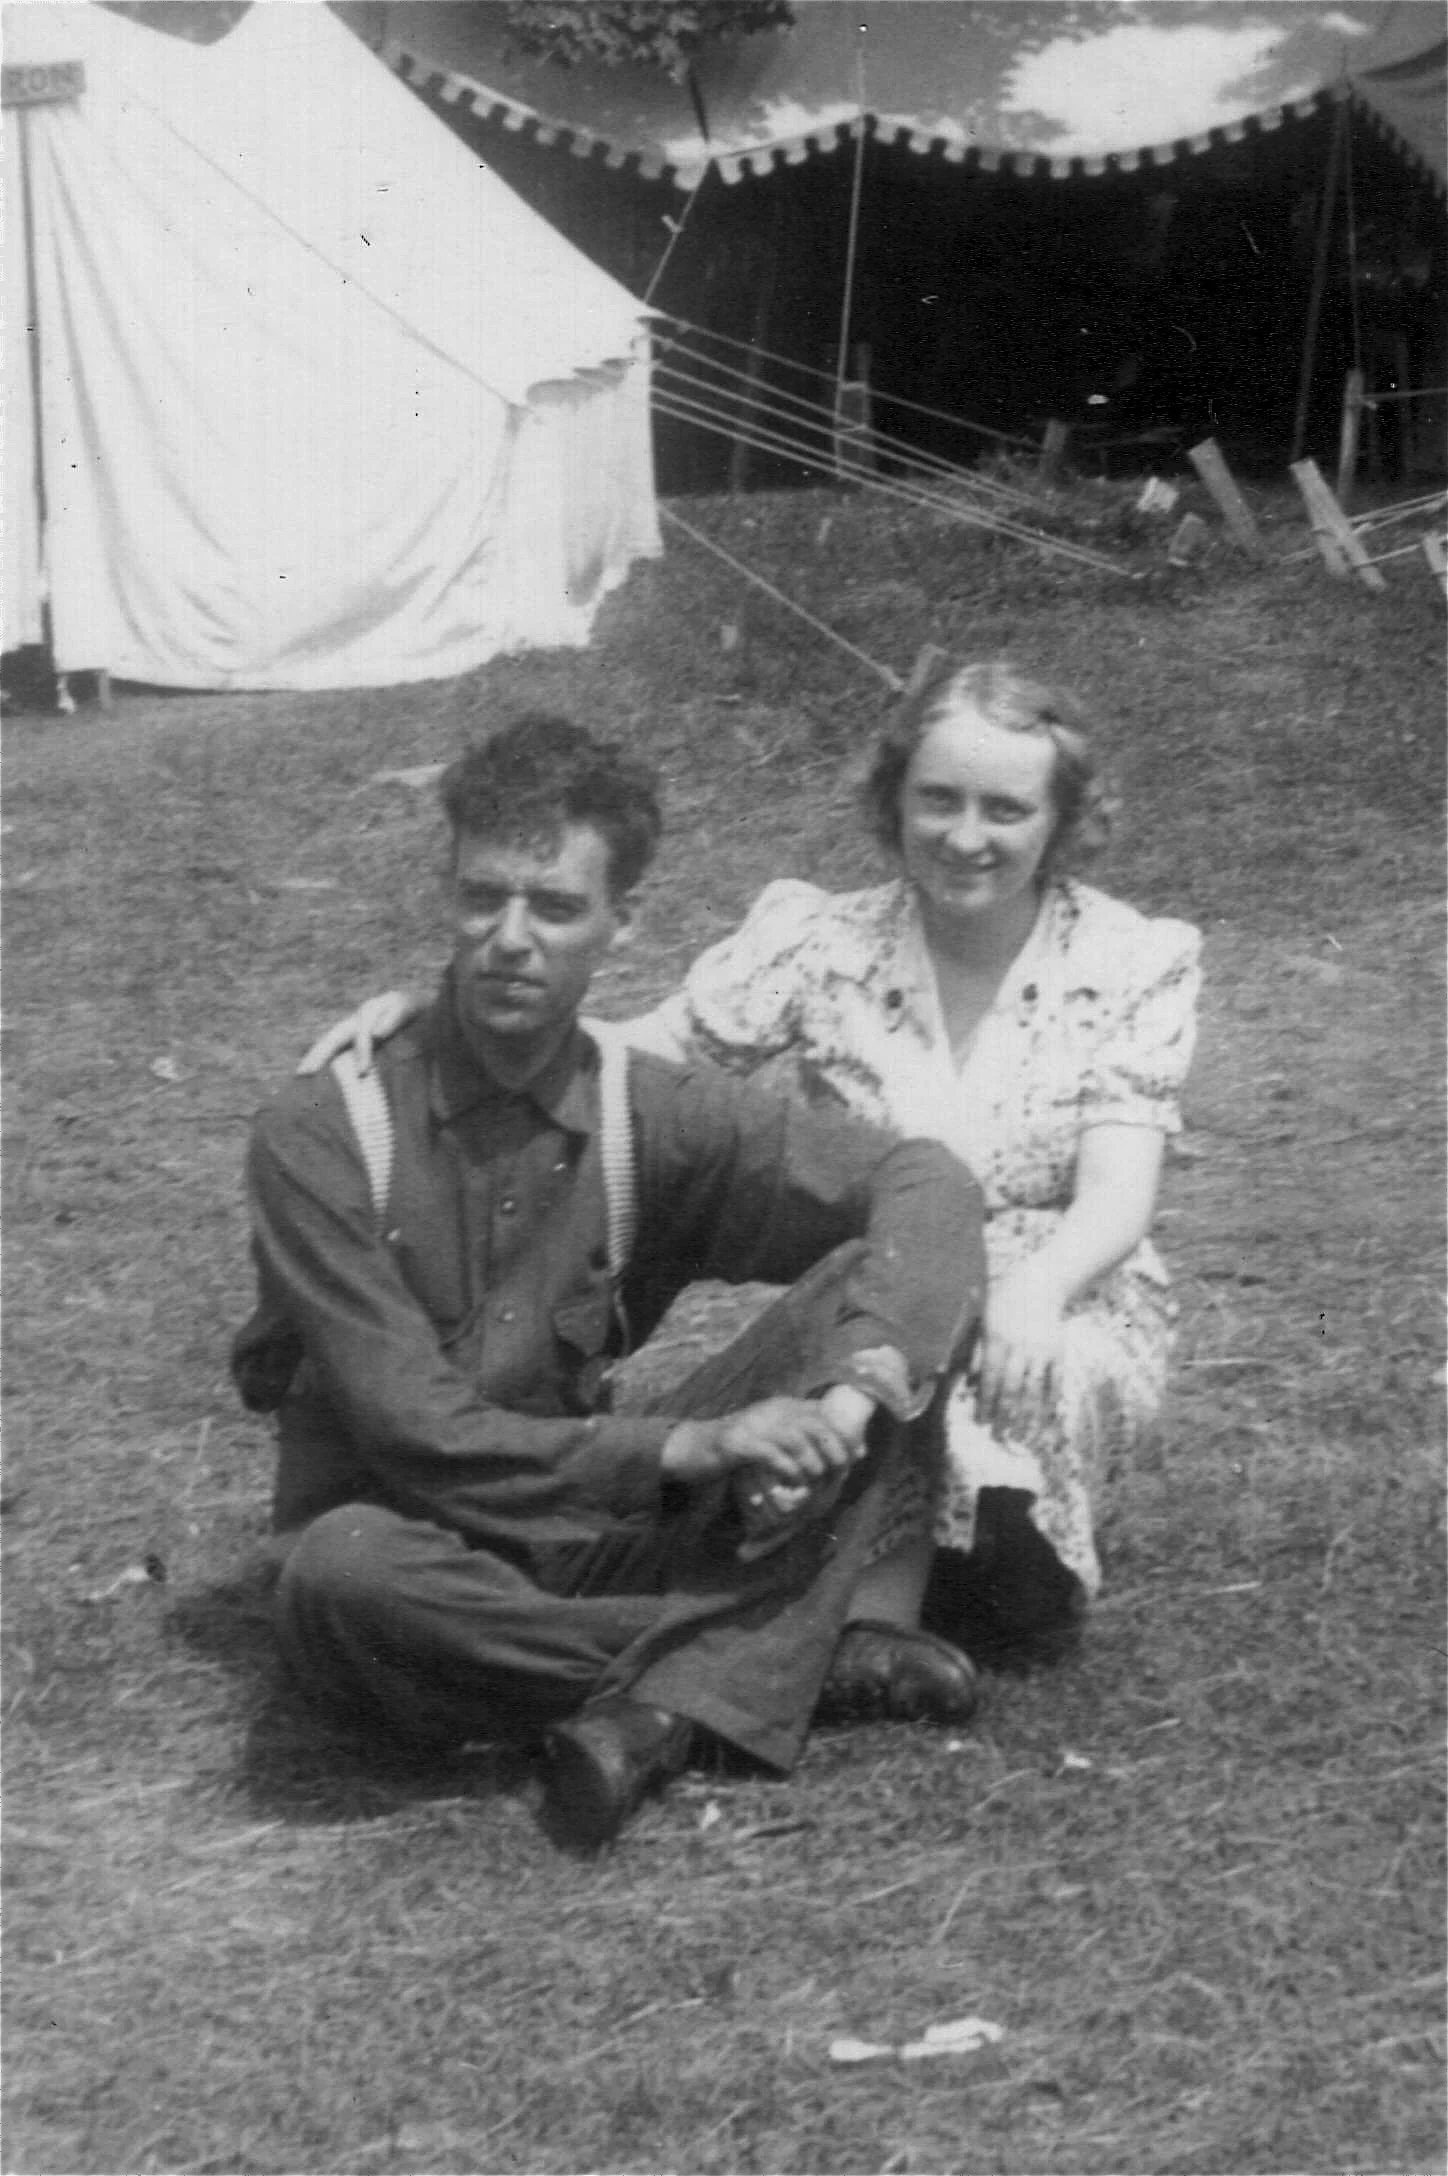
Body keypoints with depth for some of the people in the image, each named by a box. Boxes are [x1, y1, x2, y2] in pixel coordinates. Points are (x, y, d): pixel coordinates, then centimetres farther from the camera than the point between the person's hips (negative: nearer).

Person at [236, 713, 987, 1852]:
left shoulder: (651, 1112, -4)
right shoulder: (320, 1136, -14)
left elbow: (923, 1181, -9)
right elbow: (412, 1431, -19)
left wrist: (852, 1393, -27)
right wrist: (690, 1445, -27)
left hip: (595, 1540, 3)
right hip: (414, 1558, -3)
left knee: (878, 1282, -12)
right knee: (344, 1571, -41)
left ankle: (666, 1704, -28)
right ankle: (796, 1655, -19)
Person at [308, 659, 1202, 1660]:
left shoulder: (1137, 960, -3)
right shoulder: (819, 942, -2)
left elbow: (1116, 1197, -14)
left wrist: (1037, 1288, -38)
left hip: (1071, 1307, 0)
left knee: (1041, 1363, -36)